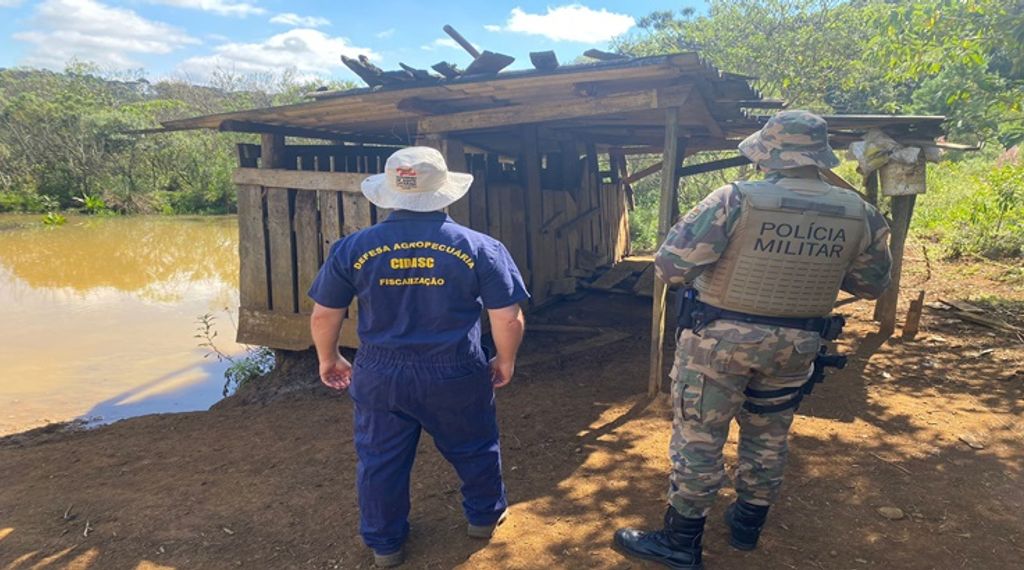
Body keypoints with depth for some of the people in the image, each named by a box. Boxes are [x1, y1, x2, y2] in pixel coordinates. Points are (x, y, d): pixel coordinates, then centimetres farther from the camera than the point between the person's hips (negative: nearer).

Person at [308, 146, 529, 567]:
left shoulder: (352, 248, -8)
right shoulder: (480, 248, -13)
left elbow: (323, 315, 0)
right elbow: (509, 319, -11)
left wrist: (329, 359, 17)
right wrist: (505, 361, 8)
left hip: (380, 377, 1)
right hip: (456, 377, 0)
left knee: (380, 461, 20)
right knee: (474, 449, 24)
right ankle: (484, 516, 44)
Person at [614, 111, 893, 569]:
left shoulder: (737, 200, -18)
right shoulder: (859, 214, -4)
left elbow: (671, 264, -19)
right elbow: (872, 285, 10)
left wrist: (700, 270, 3)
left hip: (722, 339, -4)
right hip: (796, 345, 5)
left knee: (698, 438, 7)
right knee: (769, 437, 22)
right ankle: (748, 525, 39)